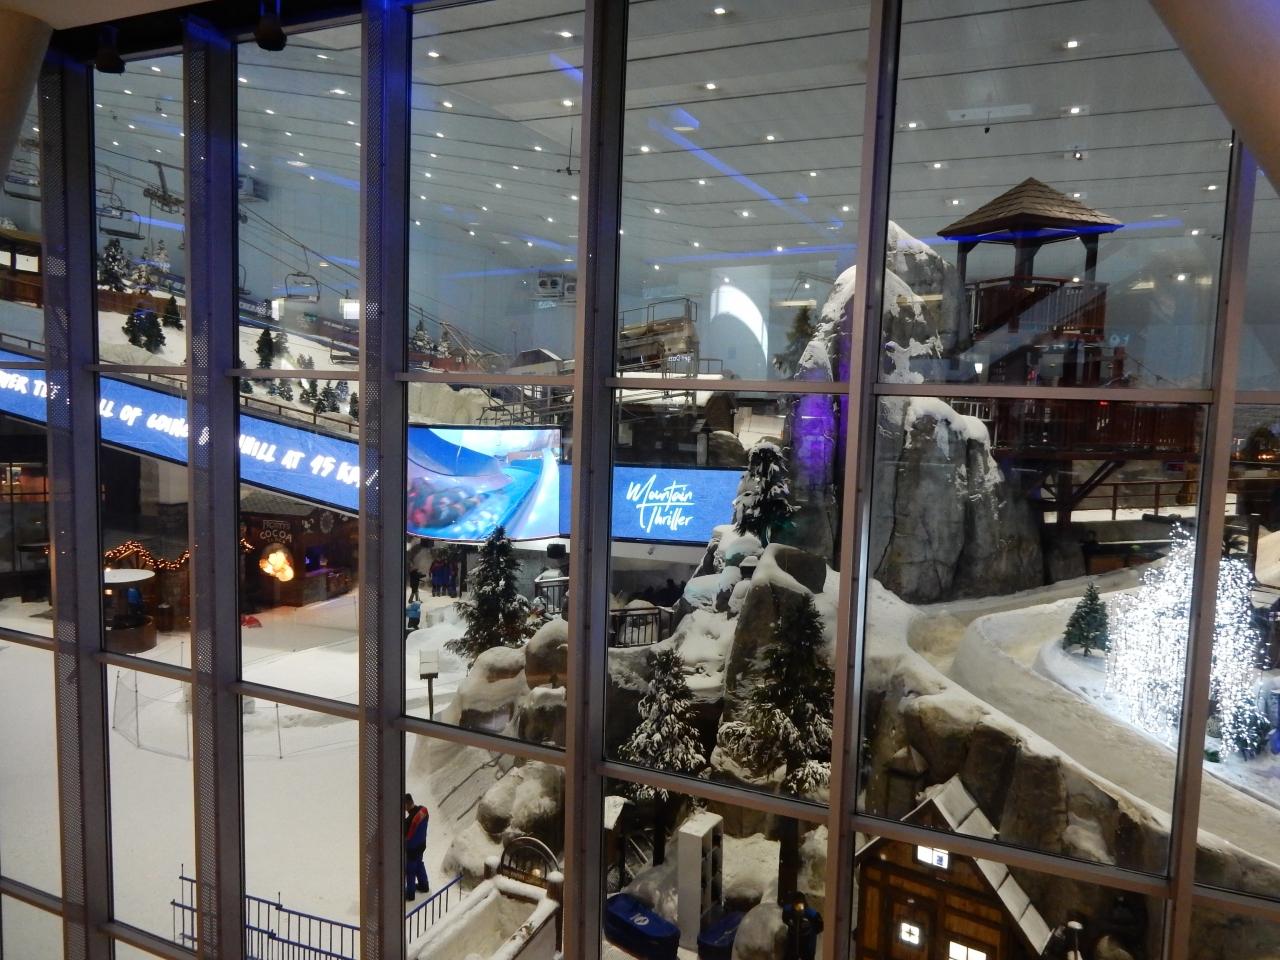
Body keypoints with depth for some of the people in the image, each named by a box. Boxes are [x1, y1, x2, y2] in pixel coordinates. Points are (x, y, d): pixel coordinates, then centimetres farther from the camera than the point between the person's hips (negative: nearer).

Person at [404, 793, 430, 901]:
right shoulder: (423, 810, -12)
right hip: (421, 844, 8)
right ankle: (424, 885, 47)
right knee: (419, 864, 29)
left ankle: (410, 893, 32)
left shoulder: (410, 819, -37)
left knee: (410, 870, 14)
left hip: (412, 847, -8)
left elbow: (404, 834, -26)